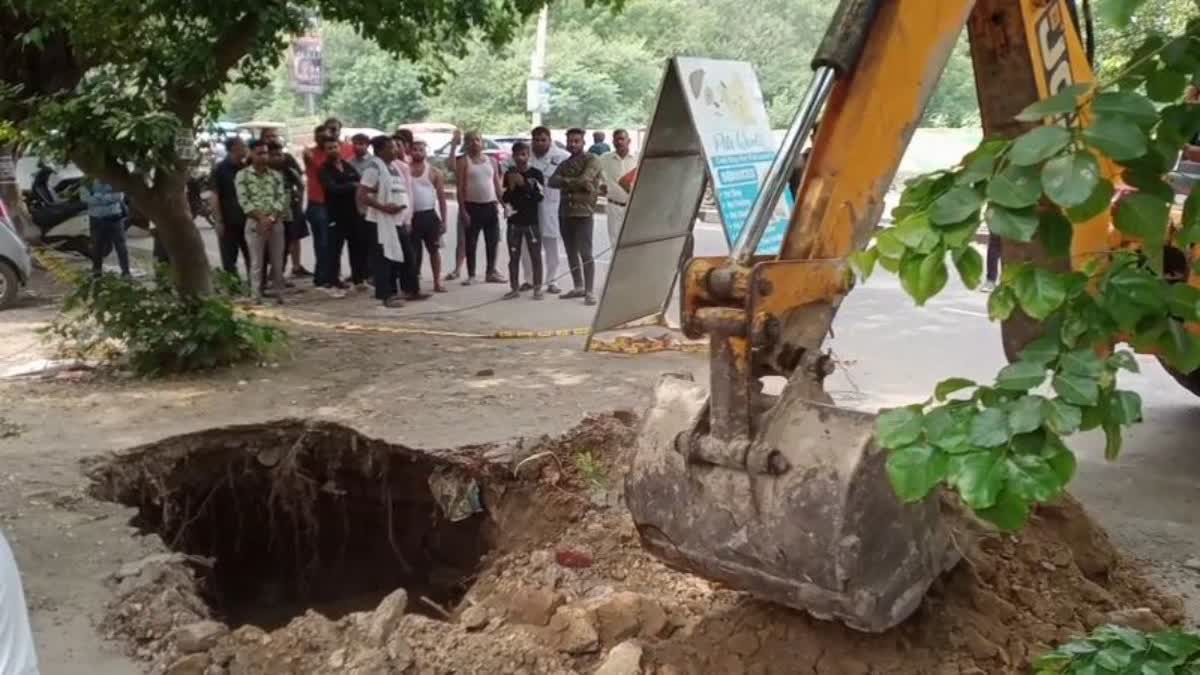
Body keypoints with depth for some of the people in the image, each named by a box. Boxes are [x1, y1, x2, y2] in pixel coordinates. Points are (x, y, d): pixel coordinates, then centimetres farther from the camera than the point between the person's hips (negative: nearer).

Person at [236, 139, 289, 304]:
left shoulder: (276, 175, 10)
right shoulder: (242, 175, 1)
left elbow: (282, 198, 1)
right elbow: (243, 201, -7)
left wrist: (272, 218, -14)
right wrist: (261, 218, -16)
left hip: (276, 223, 3)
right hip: (255, 223, -3)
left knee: (277, 262, 7)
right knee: (256, 263, 0)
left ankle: (279, 295, 16)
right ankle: (256, 297, 4)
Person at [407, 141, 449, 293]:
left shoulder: (434, 172, 2)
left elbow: (441, 196, 2)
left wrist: (443, 220, -3)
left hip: (430, 215, 0)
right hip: (411, 216, 0)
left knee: (434, 249, 5)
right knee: (412, 251, 4)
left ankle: (437, 282, 11)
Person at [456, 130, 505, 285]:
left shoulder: (491, 161, 9)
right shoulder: (464, 162, -1)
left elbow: (497, 184, 11)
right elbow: (460, 188, -5)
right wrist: (463, 210, -12)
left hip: (490, 205, 3)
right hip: (472, 206, -3)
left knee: (492, 241, 7)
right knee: (471, 242, 1)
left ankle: (491, 272, 18)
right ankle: (471, 274, 8)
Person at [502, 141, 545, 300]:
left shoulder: (536, 174, -5)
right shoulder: (509, 174, 5)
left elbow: (539, 197, -12)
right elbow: (505, 199, 4)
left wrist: (524, 184, -18)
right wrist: (511, 187, -13)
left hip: (532, 221, -3)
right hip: (514, 221, 3)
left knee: (535, 256, 2)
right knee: (514, 257, 9)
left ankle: (537, 288, 9)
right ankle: (514, 288, 17)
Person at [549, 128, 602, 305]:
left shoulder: (591, 160, -2)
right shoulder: (565, 163, 17)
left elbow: (584, 180, -17)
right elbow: (552, 181, 0)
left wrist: (565, 181, -2)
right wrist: (575, 182, -13)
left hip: (583, 213, -7)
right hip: (564, 212, 7)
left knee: (585, 253, -9)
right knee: (571, 253, 12)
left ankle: (589, 291, -8)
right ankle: (578, 287, 22)